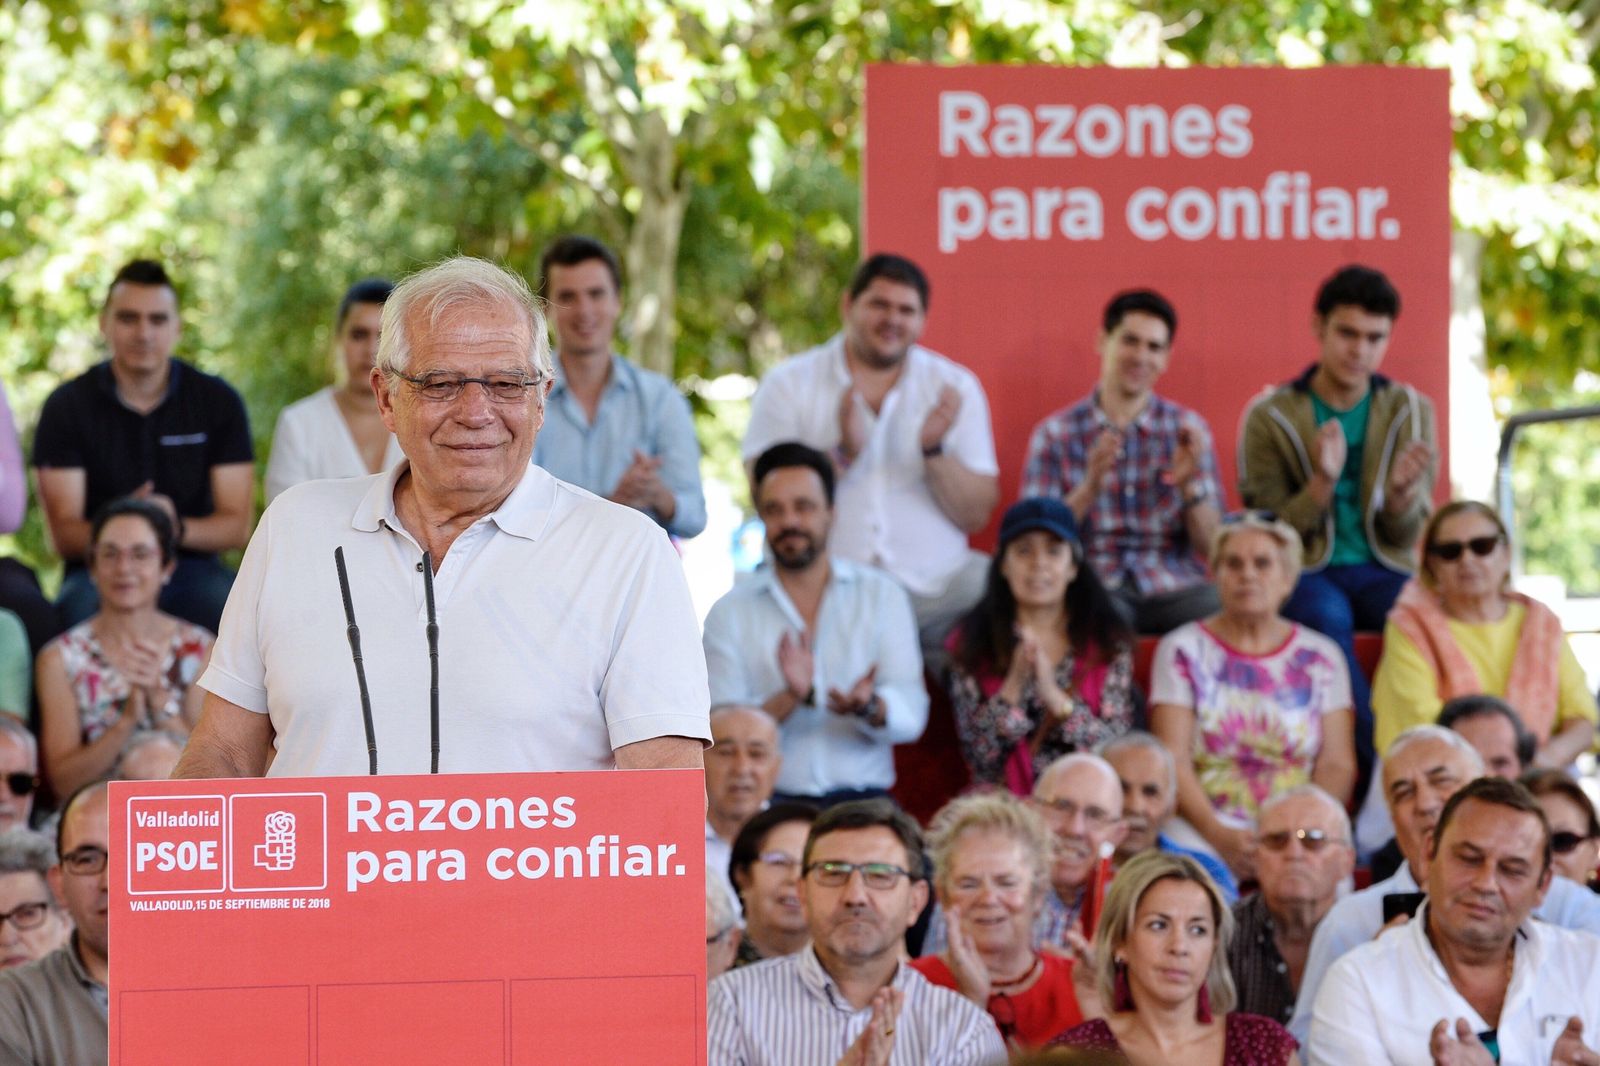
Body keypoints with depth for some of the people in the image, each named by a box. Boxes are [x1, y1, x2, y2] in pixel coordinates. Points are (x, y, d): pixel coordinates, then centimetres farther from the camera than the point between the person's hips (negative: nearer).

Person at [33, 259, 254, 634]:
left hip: (192, 565, 1)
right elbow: (63, 536, -5)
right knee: (79, 610, -36)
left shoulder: (218, 402, 4)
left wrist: (177, 528, -22)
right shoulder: (68, 407, 2)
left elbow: (237, 526, 0)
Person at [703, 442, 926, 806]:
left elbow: (910, 714, 1)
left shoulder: (882, 595, 11)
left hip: (861, 799, 1)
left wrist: (868, 706, -22)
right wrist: (792, 697, -19)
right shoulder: (730, 612, 9)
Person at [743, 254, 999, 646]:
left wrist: (934, 450, -10)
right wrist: (843, 452, -16)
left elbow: (977, 516, 6)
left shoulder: (955, 387, 11)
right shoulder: (788, 384, 7)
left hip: (931, 590, 3)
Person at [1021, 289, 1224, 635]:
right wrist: (1089, 487, -14)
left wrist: (1190, 485, -10)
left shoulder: (1188, 428, 12)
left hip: (1173, 589, 2)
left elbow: (1211, 544, 8)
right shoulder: (1055, 435, 8)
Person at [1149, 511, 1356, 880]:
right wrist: (1219, 835, -18)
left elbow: (1337, 763, 6)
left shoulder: (1320, 657, 15)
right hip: (1203, 827, -1)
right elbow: (1173, 760, -1)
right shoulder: (1182, 650, 10)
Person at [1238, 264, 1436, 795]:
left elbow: (1405, 537, 4)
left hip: (1381, 569, 2)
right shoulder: (1270, 416, 0)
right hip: (1304, 571, -2)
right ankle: (1381, 766, -37)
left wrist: (1402, 492, -20)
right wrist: (1322, 484, -21)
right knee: (1327, 617, -38)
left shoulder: (1410, 411, 7)